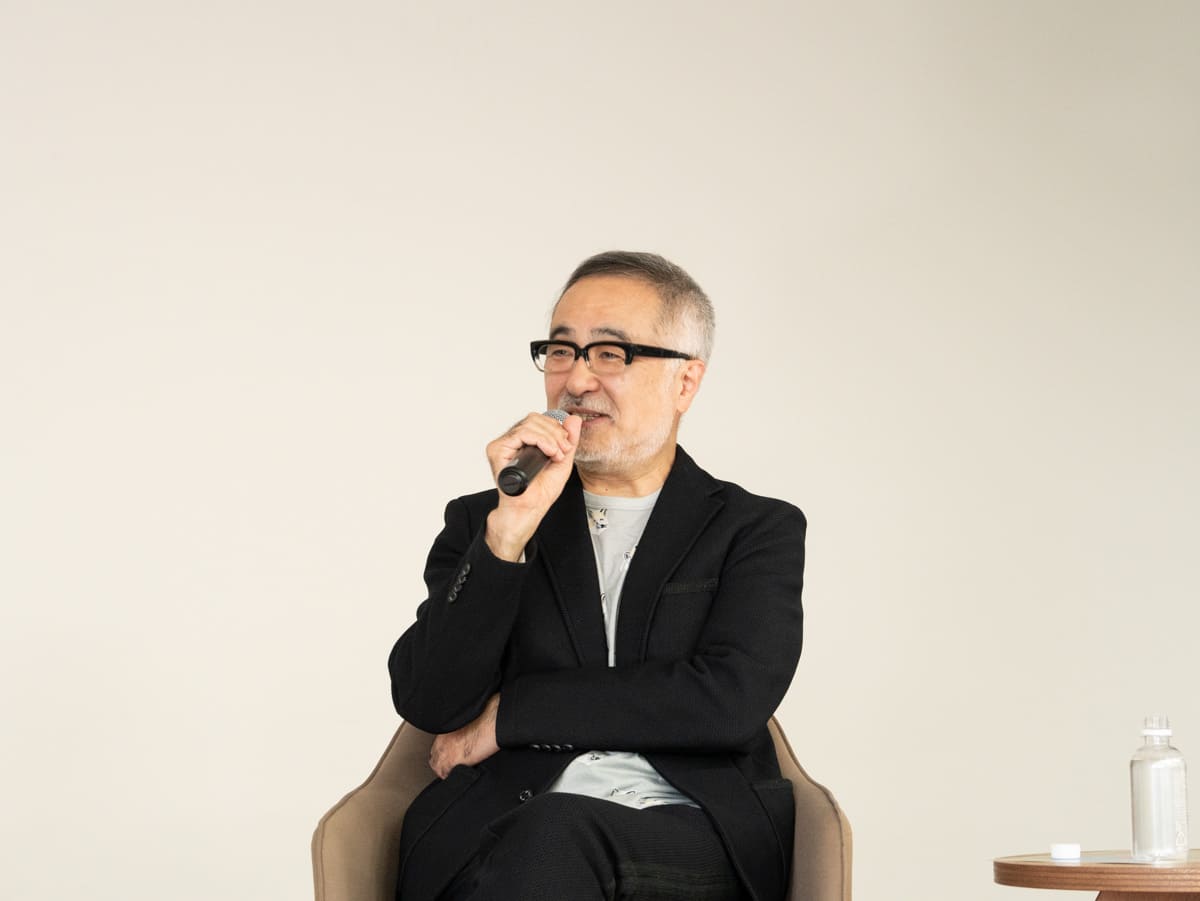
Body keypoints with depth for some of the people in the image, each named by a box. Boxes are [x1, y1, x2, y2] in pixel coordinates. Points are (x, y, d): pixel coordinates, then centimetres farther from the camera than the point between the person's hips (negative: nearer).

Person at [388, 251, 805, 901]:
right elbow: (428, 703, 3)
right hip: (498, 839, 2)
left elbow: (730, 699, -5)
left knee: (557, 840, -36)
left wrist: (507, 714, -1)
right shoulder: (480, 522, 18)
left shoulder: (759, 530, 13)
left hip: (690, 845, -1)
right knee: (550, 833, -36)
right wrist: (509, 529, -9)